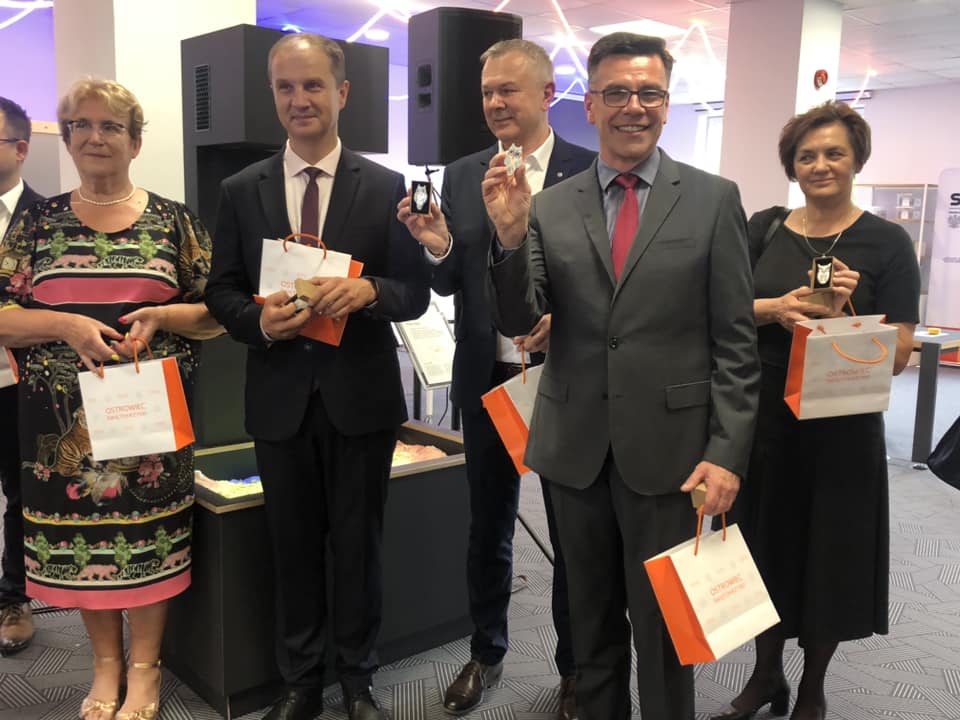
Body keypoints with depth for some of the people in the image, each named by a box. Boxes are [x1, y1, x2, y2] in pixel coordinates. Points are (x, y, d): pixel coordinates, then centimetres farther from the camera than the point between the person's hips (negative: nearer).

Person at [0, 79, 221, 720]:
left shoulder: (175, 221, 4)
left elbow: (216, 312, 2)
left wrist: (162, 317, -16)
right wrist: (66, 324, -15)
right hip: (65, 414, 2)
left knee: (149, 533, 5)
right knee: (80, 534, 9)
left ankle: (145, 668, 24)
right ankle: (107, 664, 29)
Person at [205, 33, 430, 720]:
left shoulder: (386, 186, 0)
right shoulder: (242, 190, 4)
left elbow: (417, 291, -2)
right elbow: (222, 291, 5)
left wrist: (369, 290, -23)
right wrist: (258, 319, -16)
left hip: (361, 394, -1)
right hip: (280, 394, 2)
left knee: (359, 542, 11)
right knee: (294, 543, 13)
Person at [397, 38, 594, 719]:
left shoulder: (592, 171, -6)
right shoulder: (461, 176, 5)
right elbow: (453, 284, 7)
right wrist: (440, 249, -14)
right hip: (486, 379, 3)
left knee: (572, 532, 12)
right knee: (488, 526, 17)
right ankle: (486, 652, 38)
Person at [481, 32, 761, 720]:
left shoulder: (714, 199, -1)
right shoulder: (550, 206, 3)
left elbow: (736, 341, -3)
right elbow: (519, 321, -3)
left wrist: (727, 454, -9)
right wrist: (511, 236, -20)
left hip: (669, 452, -2)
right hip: (576, 450, 2)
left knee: (663, 630, 11)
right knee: (592, 623, 19)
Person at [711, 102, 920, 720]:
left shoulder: (887, 243, -4)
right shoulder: (764, 230, 3)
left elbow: (898, 354, -8)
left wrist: (842, 313, -24)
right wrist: (777, 307, -20)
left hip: (842, 423, -2)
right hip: (764, 414, 2)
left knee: (829, 555, 9)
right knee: (767, 548, 13)